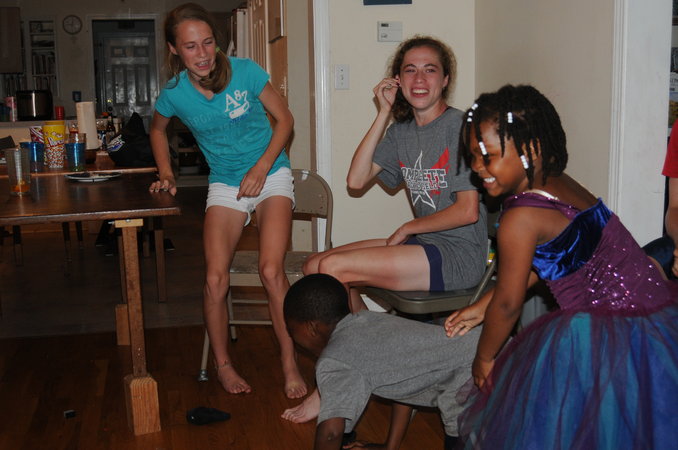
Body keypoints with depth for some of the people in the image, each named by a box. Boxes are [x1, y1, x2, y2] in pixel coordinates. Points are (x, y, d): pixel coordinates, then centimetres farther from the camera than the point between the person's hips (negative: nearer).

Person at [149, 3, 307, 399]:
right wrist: (166, 175, 6)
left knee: (271, 270, -19)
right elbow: (158, 130, 16)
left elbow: (285, 119, -4)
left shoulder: (245, 71, -14)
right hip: (225, 184, 2)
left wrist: (262, 166, -14)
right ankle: (223, 364, 13)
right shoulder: (174, 94, -7)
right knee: (215, 280, -11)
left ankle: (291, 365, -4)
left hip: (271, 175, -2)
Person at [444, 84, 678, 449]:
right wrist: (481, 308, 22)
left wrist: (483, 359, 7)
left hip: (607, 339, -9)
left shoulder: (521, 218, -21)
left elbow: (508, 303, -11)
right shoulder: (559, 183, 5)